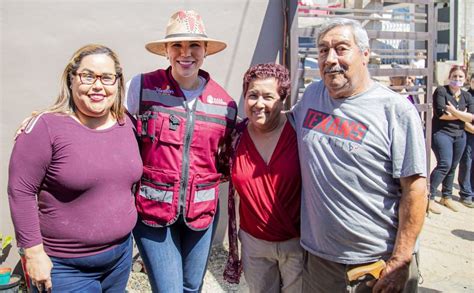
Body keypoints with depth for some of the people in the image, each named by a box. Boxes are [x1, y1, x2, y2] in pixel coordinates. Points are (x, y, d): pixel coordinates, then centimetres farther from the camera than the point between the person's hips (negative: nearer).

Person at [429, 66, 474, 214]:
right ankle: (429, 197, -9)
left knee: (452, 167, 10)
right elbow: (441, 113, -16)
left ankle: (446, 197, 25)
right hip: (441, 133, -5)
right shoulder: (441, 91, -5)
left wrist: (453, 112, -9)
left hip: (460, 135, 6)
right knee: (445, 164, -17)